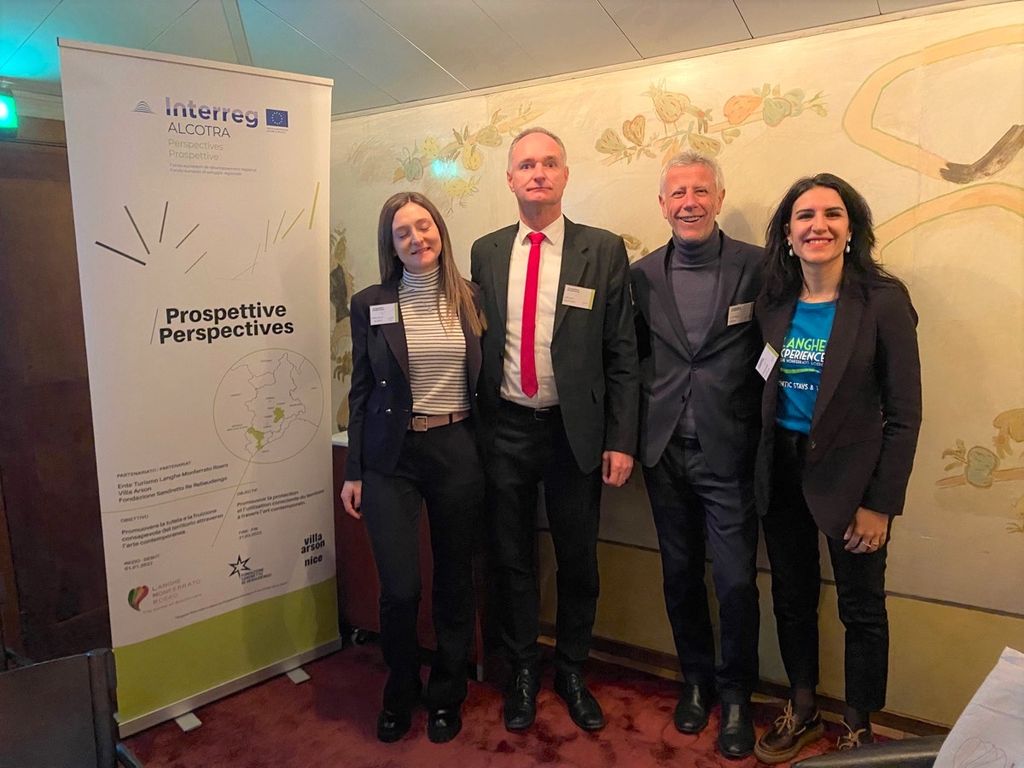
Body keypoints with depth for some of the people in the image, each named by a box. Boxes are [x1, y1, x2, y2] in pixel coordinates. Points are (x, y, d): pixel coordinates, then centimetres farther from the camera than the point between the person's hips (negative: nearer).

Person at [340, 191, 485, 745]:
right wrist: (354, 473, 1)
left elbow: (485, 381, 7)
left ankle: (446, 696, 35)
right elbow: (361, 392, 2)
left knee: (455, 581, 12)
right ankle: (399, 694, 29)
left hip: (458, 451, 2)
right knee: (400, 589, -1)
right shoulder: (370, 304, 0)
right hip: (392, 456, -1)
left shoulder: (470, 298, 3)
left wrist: (489, 451, 3)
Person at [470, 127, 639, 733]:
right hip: (505, 429, 2)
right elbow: (477, 343, 7)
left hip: (575, 431, -1)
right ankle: (523, 671, 36)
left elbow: (622, 355, -4)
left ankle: (572, 672, 36)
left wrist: (621, 441, -7)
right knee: (513, 558, 14)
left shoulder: (604, 250, -3)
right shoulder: (486, 252, 5)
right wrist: (475, 426, 4)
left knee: (578, 561, 13)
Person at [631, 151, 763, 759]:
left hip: (728, 452, -3)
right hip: (665, 451, 3)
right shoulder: (643, 274, 5)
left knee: (736, 581, 4)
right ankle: (695, 679, 37)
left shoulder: (758, 266, -4)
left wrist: (757, 424, -10)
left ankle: (735, 694, 28)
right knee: (680, 574, 16)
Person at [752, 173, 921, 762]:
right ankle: (802, 711, 39)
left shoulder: (884, 300, -12)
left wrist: (881, 504, -13)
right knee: (792, 598, 17)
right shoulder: (774, 302, 0)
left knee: (862, 608, 12)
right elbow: (764, 392, 6)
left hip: (850, 471, -4)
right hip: (782, 470, 4)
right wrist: (760, 469, -1)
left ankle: (860, 729, 35)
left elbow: (904, 415, -11)